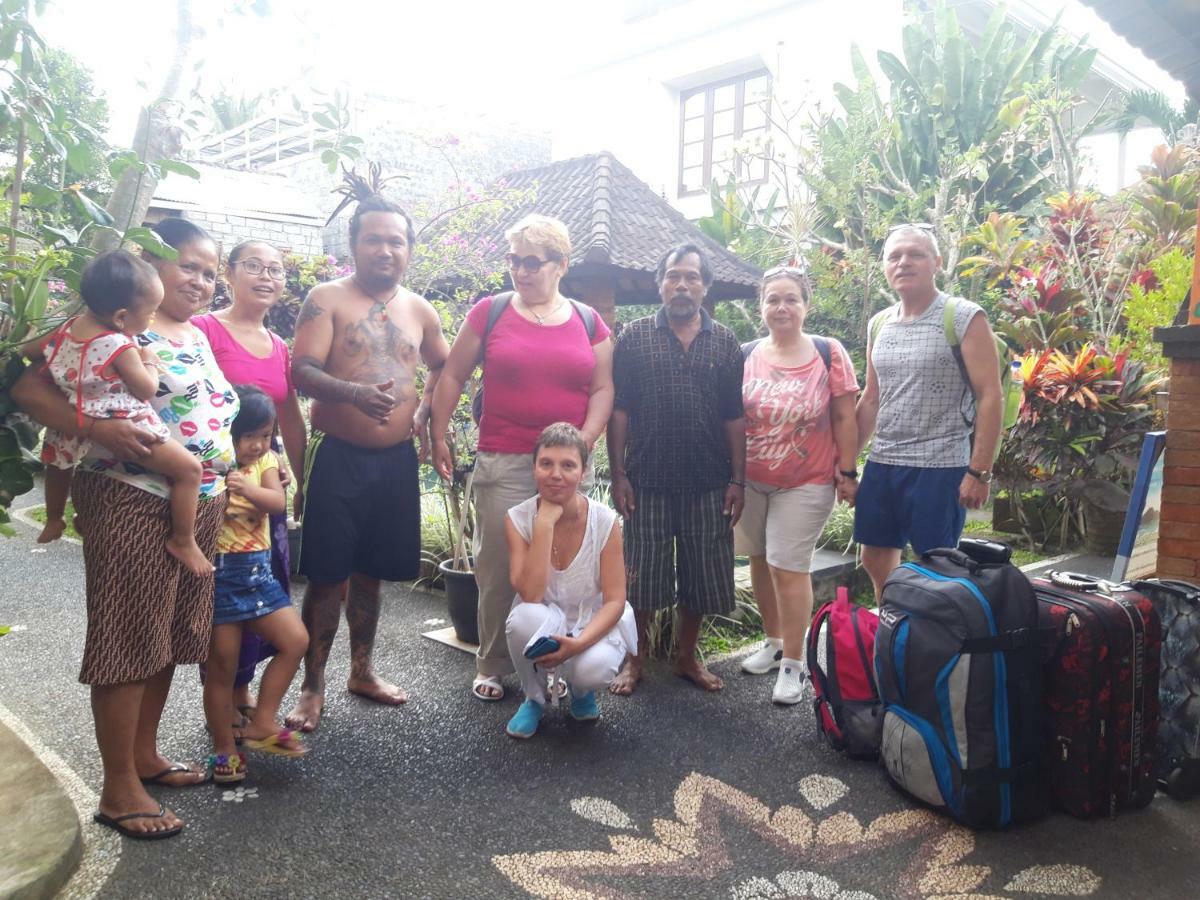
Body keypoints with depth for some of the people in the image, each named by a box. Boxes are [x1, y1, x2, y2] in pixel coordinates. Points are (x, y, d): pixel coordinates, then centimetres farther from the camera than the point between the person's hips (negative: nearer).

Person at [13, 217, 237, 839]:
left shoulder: (199, 338, 16)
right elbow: (29, 388, -15)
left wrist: (227, 485, 18)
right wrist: (100, 429, -29)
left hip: (201, 508, 8)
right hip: (132, 503, -8)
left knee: (170, 635, 15)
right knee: (130, 638, 0)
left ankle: (145, 756, 31)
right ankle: (119, 788, 13)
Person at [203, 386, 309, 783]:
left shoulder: (266, 461, 5)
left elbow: (278, 502, -12)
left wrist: (250, 489, -29)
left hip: (257, 571, 5)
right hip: (218, 573, -5)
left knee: (296, 640, 1)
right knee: (222, 666, 5)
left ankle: (261, 724, 14)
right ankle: (224, 747, 22)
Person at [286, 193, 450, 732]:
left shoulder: (419, 310, 11)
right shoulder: (327, 299, -3)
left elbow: (442, 367, 26)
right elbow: (301, 370, -15)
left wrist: (425, 410, 7)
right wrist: (355, 393, -33)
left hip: (396, 459, 4)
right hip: (338, 455, -4)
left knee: (370, 571, 16)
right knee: (326, 576, 0)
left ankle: (361, 671, 32)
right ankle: (312, 687, 15)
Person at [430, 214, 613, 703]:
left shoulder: (588, 322, 8)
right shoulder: (490, 312, 3)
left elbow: (602, 389, 6)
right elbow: (452, 376, 5)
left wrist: (583, 442, -7)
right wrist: (438, 436, 0)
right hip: (503, 464, -1)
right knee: (498, 569, 3)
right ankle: (492, 666, 21)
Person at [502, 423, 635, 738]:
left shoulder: (604, 521, -16)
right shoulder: (519, 518, -15)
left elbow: (615, 601, -15)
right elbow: (529, 594, -27)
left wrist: (578, 643, -31)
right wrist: (545, 524, -30)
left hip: (594, 625, 0)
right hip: (544, 625, 1)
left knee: (592, 668, -34)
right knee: (525, 617, -35)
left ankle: (581, 689, 8)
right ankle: (534, 698, -2)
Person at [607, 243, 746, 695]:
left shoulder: (725, 342, 6)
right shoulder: (635, 337, 2)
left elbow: (734, 417, 5)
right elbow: (618, 409, -1)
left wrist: (737, 480, -1)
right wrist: (618, 474, -6)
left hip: (708, 482, 2)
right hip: (647, 479, -1)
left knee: (701, 575, 10)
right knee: (641, 575, 6)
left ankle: (688, 657, 29)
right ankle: (636, 659, 24)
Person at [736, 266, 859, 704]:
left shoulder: (829, 354, -6)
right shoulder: (745, 357, 0)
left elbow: (844, 418, -3)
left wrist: (846, 472, -4)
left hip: (805, 483, -3)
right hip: (749, 480, 3)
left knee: (788, 566, -3)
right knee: (760, 560, 13)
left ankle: (792, 662, 10)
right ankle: (774, 640, 32)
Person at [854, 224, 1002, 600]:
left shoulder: (964, 318, -6)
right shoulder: (879, 324, 11)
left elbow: (989, 397, -10)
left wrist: (979, 471, -15)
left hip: (940, 466, -6)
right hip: (881, 463, 6)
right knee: (875, 559, 12)